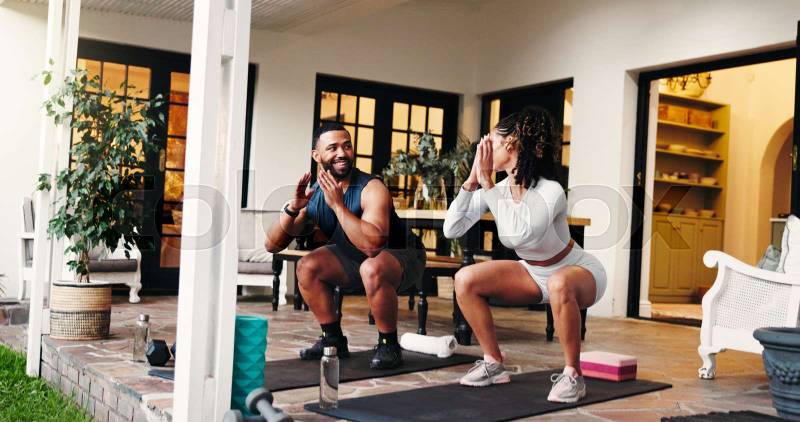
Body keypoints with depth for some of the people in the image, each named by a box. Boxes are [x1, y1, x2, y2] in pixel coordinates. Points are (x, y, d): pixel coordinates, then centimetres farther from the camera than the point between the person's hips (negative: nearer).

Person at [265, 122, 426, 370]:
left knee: (372, 268, -36)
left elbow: (373, 245, -44)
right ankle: (333, 340, 7)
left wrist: (338, 205, -39)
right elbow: (273, 245, -10)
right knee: (307, 266, -8)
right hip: (355, 259, 7)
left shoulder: (371, 189, -28)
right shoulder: (314, 196, -10)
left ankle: (389, 345, -16)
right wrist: (293, 208, -26)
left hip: (402, 256, -6)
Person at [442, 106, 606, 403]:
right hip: (533, 274, 6)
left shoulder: (550, 191, -30)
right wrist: (472, 180, -23)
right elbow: (452, 229, -17)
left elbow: (521, 232, -48)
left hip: (579, 274, -6)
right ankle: (494, 364, 1)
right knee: (465, 279, -13)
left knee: (559, 284, -42)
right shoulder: (496, 189, -11)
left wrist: (487, 182, -41)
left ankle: (573, 374, -21)